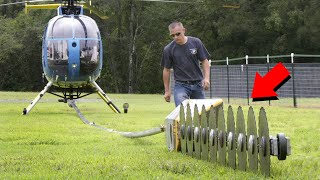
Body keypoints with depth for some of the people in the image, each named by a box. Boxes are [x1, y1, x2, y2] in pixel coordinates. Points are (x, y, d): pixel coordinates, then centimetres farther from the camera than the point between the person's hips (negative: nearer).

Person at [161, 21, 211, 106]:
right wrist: (167, 90, 4)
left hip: (197, 84, 2)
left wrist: (206, 78, -11)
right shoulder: (168, 49, -5)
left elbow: (204, 61, 4)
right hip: (181, 85, -2)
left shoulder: (196, 42, -3)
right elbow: (166, 70, 4)